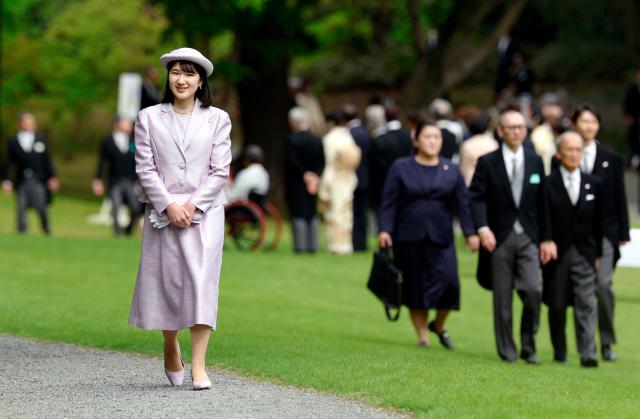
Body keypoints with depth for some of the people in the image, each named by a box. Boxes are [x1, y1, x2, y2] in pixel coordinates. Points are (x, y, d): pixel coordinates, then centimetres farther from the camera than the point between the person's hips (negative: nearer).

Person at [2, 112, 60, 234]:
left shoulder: (40, 140, 10)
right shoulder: (13, 142, 8)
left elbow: (47, 161, 10)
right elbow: (9, 163, 6)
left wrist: (52, 178, 4)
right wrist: (6, 181, -2)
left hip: (38, 180, 0)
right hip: (21, 182, 0)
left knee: (41, 208, -4)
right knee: (21, 208, -3)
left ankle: (46, 228, 18)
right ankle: (22, 232, 4)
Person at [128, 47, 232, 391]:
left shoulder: (217, 119, 6)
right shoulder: (149, 118, 6)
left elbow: (220, 170, 1)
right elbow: (145, 168, 0)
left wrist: (193, 206, -10)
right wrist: (168, 206, -11)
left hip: (205, 212, -1)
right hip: (163, 212, 1)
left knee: (202, 280, -10)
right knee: (165, 280, 4)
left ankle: (198, 365, -12)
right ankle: (171, 349, 30)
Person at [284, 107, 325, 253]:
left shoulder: (292, 140, -12)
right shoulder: (317, 140, 4)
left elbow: (291, 162, -16)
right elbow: (322, 162, 0)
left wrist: (305, 175, -8)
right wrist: (315, 177, -4)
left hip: (295, 184, -5)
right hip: (314, 183, 5)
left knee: (298, 215, -3)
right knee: (313, 215, 10)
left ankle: (301, 245, -5)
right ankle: (313, 245, 11)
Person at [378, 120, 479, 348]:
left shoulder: (451, 170, 9)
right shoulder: (401, 168, 4)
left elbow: (462, 203, 6)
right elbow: (389, 202, 0)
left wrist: (470, 232, -2)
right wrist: (385, 229, -10)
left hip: (441, 237, 1)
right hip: (410, 238, -1)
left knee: (448, 282, -12)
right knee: (415, 285, 2)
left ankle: (439, 325, 14)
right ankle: (422, 336, 13)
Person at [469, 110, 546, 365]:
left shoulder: (535, 162, 10)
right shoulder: (487, 162, 2)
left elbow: (542, 201, 11)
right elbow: (476, 197, -3)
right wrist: (482, 228, -18)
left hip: (528, 237, 1)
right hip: (498, 238, -1)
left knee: (533, 290, -12)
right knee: (502, 297, 2)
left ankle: (528, 348, 3)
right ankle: (507, 351, 12)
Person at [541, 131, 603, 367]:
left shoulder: (592, 184, 8)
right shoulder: (548, 184, -2)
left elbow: (597, 222, 10)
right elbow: (544, 221, -9)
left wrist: (597, 253, 9)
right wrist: (546, 242, -24)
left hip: (584, 253, 1)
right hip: (556, 252, -1)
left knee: (586, 303, -9)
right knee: (557, 306, 8)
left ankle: (588, 354, -14)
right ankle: (560, 353, 21)